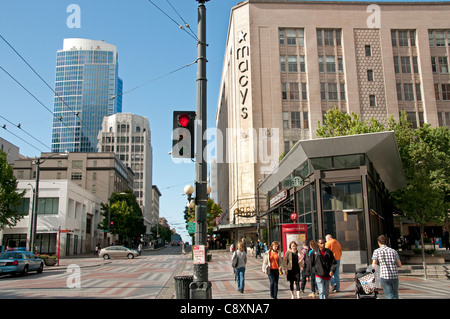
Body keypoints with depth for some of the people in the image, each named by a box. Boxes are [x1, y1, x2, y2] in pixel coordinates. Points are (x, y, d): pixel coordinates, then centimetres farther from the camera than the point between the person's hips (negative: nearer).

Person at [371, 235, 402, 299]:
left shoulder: (377, 251, 1)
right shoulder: (393, 251, 8)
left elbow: (374, 265, -6)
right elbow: (399, 265, 8)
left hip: (384, 277, -3)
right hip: (395, 276, 3)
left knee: (390, 296, -1)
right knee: (395, 296, 17)